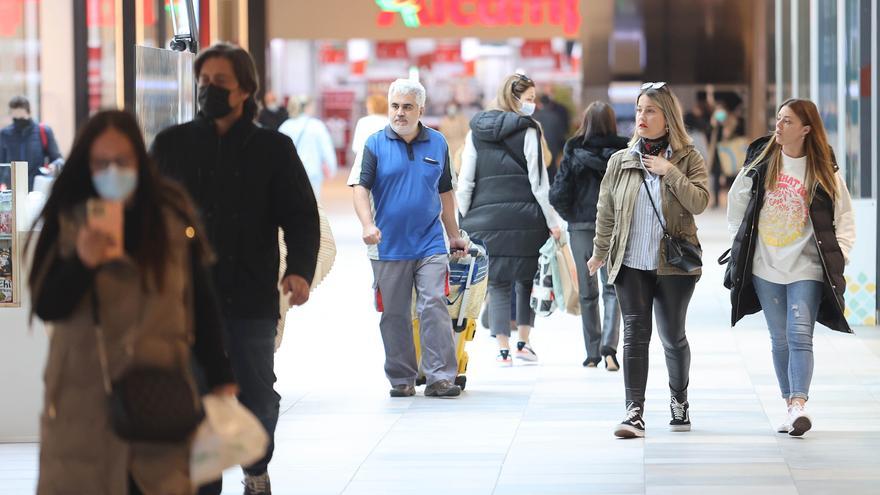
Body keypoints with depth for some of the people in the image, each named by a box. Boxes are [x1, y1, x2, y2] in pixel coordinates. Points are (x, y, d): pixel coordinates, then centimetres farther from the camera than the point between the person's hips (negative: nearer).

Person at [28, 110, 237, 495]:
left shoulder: (174, 216, 0)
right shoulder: (67, 222, -4)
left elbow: (201, 301, 7)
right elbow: (47, 308, -10)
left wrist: (219, 377, 7)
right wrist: (82, 263, -28)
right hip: (83, 396, -1)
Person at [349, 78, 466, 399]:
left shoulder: (438, 144, 9)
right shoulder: (375, 144, 0)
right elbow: (360, 188, -7)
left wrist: (454, 236, 19)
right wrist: (368, 225, -23)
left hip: (430, 244, 1)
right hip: (389, 248, -1)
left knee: (435, 306, -10)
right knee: (395, 314, 6)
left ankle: (441, 377, -9)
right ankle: (401, 379, 16)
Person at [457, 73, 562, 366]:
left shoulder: (476, 132, 8)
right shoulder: (527, 131, -5)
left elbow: (464, 183, 7)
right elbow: (539, 183, -6)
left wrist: (464, 220, 13)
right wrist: (552, 221, 0)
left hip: (486, 218, 3)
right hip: (524, 217, -3)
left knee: (498, 285, 5)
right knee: (527, 280, 12)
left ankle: (503, 349, 2)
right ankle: (523, 342, 12)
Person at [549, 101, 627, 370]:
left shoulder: (573, 153, -3)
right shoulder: (622, 152, -5)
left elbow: (558, 196, -7)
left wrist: (571, 216, 10)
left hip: (581, 227, 1)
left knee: (587, 292, 11)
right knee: (612, 289, 2)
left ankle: (593, 353, 15)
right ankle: (609, 347, -16)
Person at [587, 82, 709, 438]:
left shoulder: (687, 158, 0)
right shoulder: (620, 161, 7)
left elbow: (699, 202, -13)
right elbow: (606, 211, 14)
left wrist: (670, 171, -16)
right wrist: (600, 252, 19)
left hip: (674, 263, -1)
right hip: (631, 264, 1)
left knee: (673, 336, 9)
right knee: (635, 334, -7)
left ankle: (679, 401, 31)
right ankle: (634, 412, -10)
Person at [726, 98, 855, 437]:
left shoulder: (824, 171, 0)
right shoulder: (761, 162, 5)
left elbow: (845, 218, 7)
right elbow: (737, 204, 16)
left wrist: (838, 254, -3)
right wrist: (741, 242, 9)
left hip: (807, 269, -2)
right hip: (765, 267, 3)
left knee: (800, 335, -14)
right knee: (780, 339, 5)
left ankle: (799, 405, -21)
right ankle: (790, 404, 11)